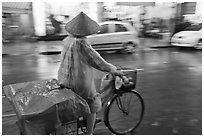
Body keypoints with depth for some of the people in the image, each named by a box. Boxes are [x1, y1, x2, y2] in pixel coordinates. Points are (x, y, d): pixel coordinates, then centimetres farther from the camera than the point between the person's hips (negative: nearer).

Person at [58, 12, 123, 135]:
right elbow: (98, 62, -19)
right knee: (93, 106, 13)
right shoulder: (82, 43, -22)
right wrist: (115, 70, -7)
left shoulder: (68, 40, 2)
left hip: (65, 80, 8)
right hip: (80, 82, -7)